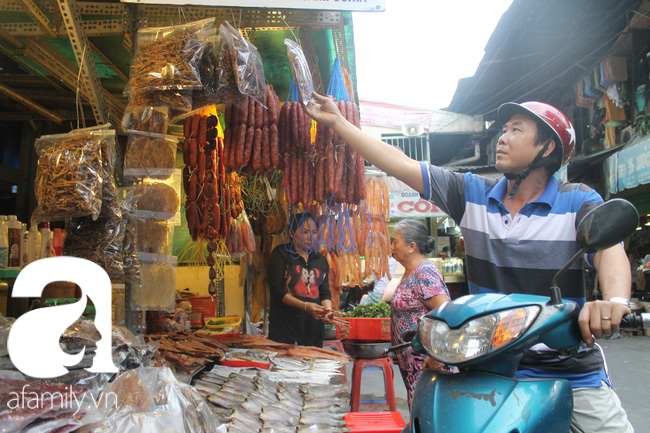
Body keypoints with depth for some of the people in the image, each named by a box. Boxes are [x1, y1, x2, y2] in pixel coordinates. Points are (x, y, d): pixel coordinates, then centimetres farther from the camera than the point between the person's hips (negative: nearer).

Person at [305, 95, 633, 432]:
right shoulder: (474, 193, 6)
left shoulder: (578, 201, -1)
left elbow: (610, 249, -20)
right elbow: (399, 164, 6)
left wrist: (614, 300, -43)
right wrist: (337, 121, 5)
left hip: (570, 371, -1)